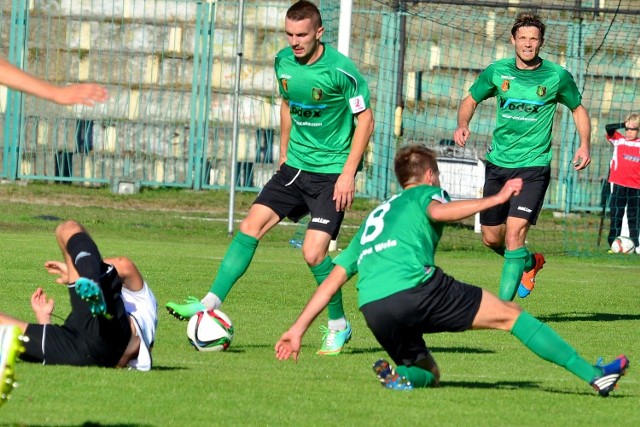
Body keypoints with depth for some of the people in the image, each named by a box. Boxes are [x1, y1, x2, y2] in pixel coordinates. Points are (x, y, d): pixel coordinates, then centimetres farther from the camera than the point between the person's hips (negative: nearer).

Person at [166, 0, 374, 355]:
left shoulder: (341, 70, -17)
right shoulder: (284, 62, 1)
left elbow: (365, 120, -11)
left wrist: (348, 173, -16)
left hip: (332, 172, -6)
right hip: (296, 166, 6)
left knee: (313, 252, -13)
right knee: (251, 225, -7)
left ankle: (338, 326, 8)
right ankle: (211, 304, -3)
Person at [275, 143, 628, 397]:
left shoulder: (374, 217, 35)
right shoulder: (424, 193, 19)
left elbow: (334, 277, 29)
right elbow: (438, 211, -8)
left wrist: (298, 330, 28)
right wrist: (495, 199, -9)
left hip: (373, 309, 5)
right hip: (414, 285, -5)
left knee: (429, 375, 24)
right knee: (510, 315, 6)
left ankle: (399, 373, -13)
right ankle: (594, 375, -1)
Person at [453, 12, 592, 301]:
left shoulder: (557, 77, -4)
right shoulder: (497, 71, 0)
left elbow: (578, 109, 11)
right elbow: (470, 101, 14)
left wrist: (584, 145, -4)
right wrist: (462, 124, -7)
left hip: (533, 166, -4)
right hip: (498, 162, 4)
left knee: (514, 234, -18)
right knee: (491, 238, 11)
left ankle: (503, 305, -13)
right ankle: (530, 263, 41)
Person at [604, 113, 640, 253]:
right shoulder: (619, 140, 6)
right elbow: (609, 128, -8)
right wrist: (624, 124, -7)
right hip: (619, 184, -1)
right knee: (616, 215, -2)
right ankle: (613, 243, 0)